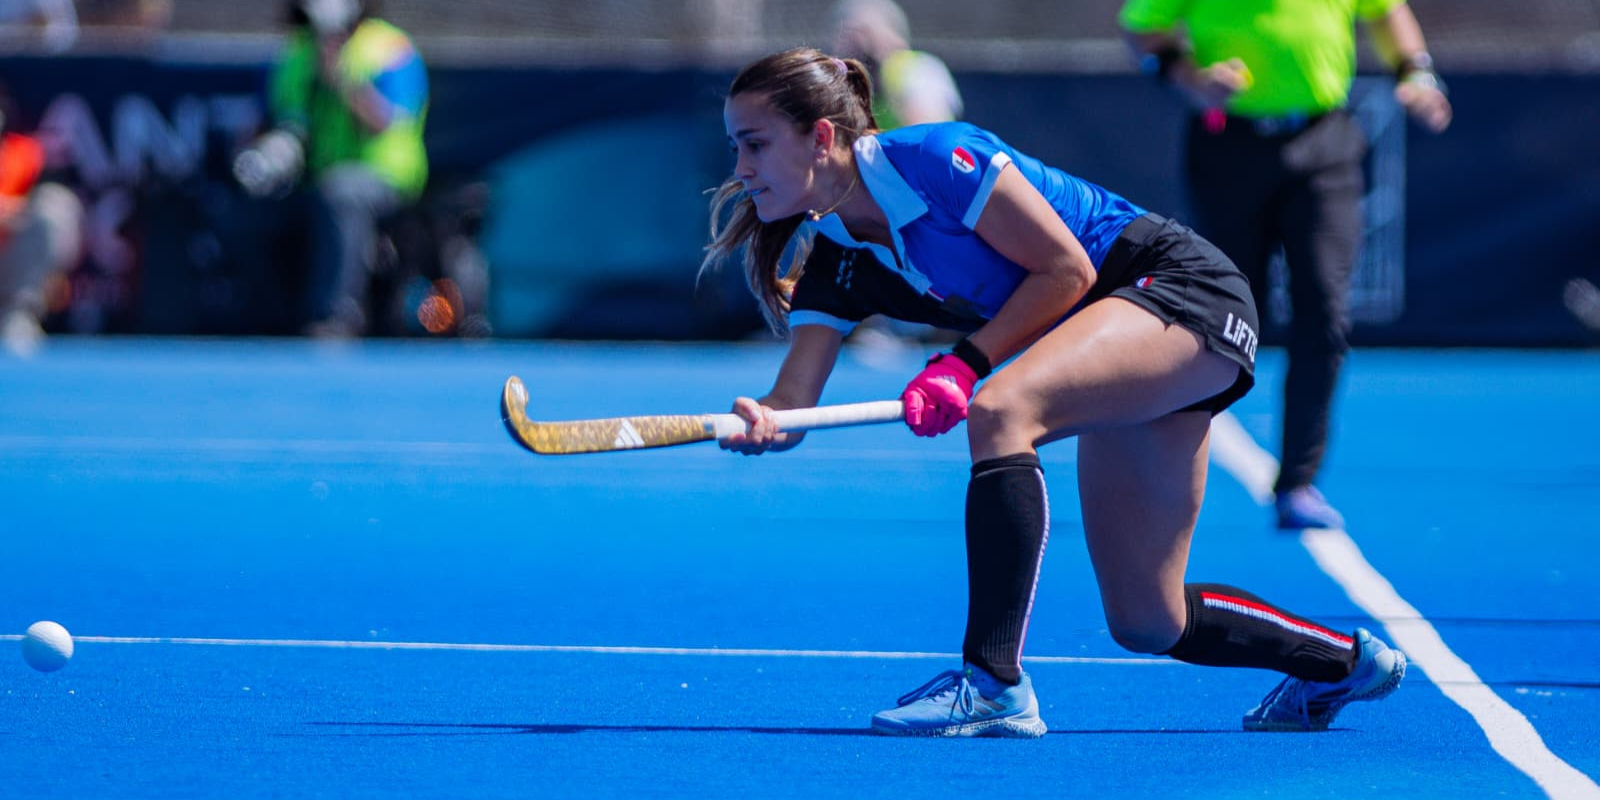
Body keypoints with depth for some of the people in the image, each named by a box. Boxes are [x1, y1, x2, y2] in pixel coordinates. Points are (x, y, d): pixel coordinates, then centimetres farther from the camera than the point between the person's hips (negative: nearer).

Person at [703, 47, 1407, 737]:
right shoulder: (831, 265, 2)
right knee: (1145, 623, 7)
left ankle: (994, 684, -36)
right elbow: (792, 406, -6)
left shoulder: (933, 157, -20)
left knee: (999, 411, -34)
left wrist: (964, 364, -22)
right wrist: (759, 424, -29)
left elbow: (1069, 270, -18)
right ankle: (1343, 661, 33)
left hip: (1186, 289, -9)